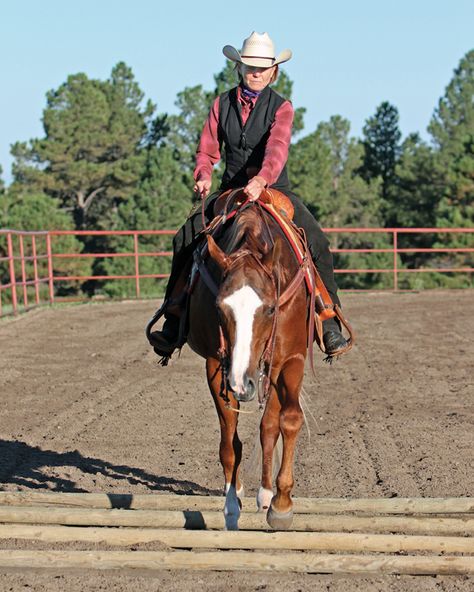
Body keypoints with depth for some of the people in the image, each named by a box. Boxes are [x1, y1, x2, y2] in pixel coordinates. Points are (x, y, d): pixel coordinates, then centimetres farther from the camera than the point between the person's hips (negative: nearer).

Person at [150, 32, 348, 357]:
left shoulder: (281, 107, -5)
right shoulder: (222, 104, 6)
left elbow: (277, 147, -24)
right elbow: (207, 151, 9)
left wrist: (262, 179, -45)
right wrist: (204, 175, -15)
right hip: (230, 191, 3)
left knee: (318, 245, -22)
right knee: (185, 239, -16)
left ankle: (329, 324, -13)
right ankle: (174, 321, -10)